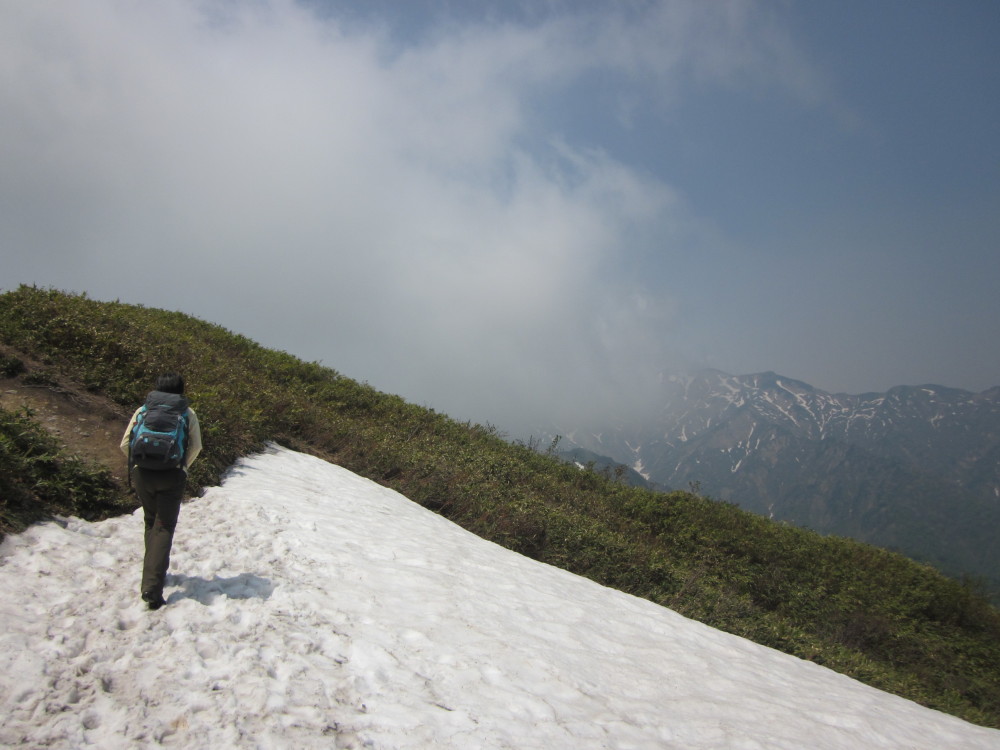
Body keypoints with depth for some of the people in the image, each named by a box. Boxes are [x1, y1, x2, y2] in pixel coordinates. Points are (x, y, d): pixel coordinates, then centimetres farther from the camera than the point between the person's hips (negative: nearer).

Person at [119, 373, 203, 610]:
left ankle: (153, 575, 31)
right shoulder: (187, 413, 7)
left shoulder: (142, 410, 10)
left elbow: (125, 444, 7)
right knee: (164, 528, -1)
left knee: (151, 522, 22)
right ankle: (152, 586, -13)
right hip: (172, 477, -2)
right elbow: (195, 446, 3)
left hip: (142, 474, 2)